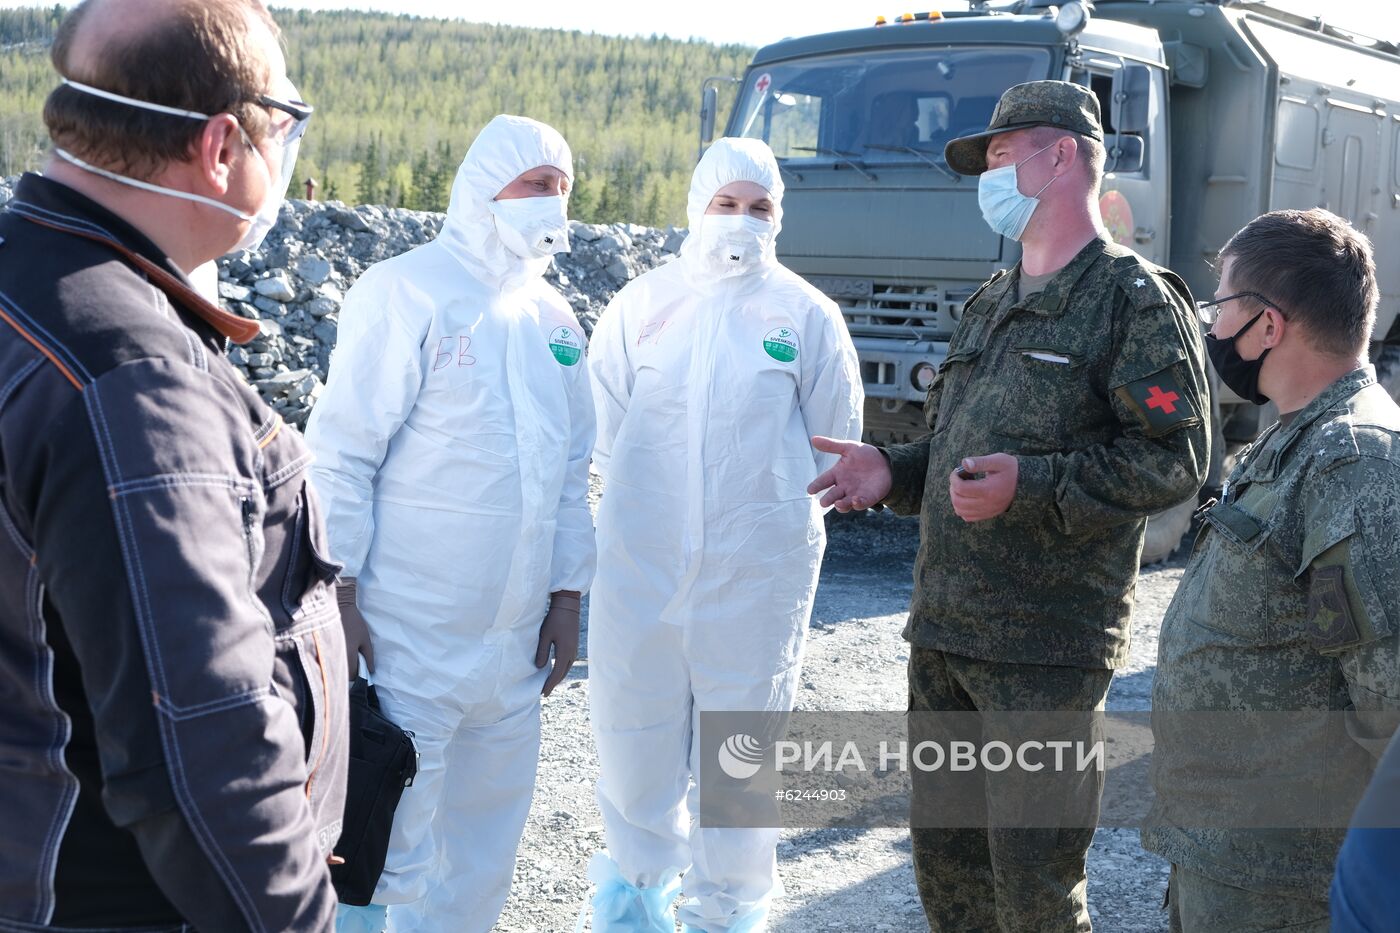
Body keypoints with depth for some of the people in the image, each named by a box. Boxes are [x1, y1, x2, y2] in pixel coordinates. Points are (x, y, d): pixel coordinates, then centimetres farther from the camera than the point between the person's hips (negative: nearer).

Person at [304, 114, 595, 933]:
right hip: (410, 640, -6)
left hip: (513, 641, 7)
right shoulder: (406, 293, -8)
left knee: (485, 850, 14)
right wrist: (340, 603, -13)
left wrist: (567, 597, 13)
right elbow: (341, 456, -10)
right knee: (388, 850, -1)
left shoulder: (555, 319, 12)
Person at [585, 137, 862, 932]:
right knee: (635, 732, 10)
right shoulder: (641, 305, 5)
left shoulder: (808, 315, 1)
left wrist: (774, 504, 5)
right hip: (641, 564, 2)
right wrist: (646, 495, 7)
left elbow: (835, 444, 7)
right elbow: (605, 425, 12)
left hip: (758, 571, -1)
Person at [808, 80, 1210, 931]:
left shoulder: (1135, 300, -7)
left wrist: (1031, 484, -25)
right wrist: (894, 473, 6)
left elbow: (1175, 461, -15)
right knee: (944, 849, 16)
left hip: (1047, 645, -8)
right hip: (944, 631, 8)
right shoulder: (990, 308, 19)